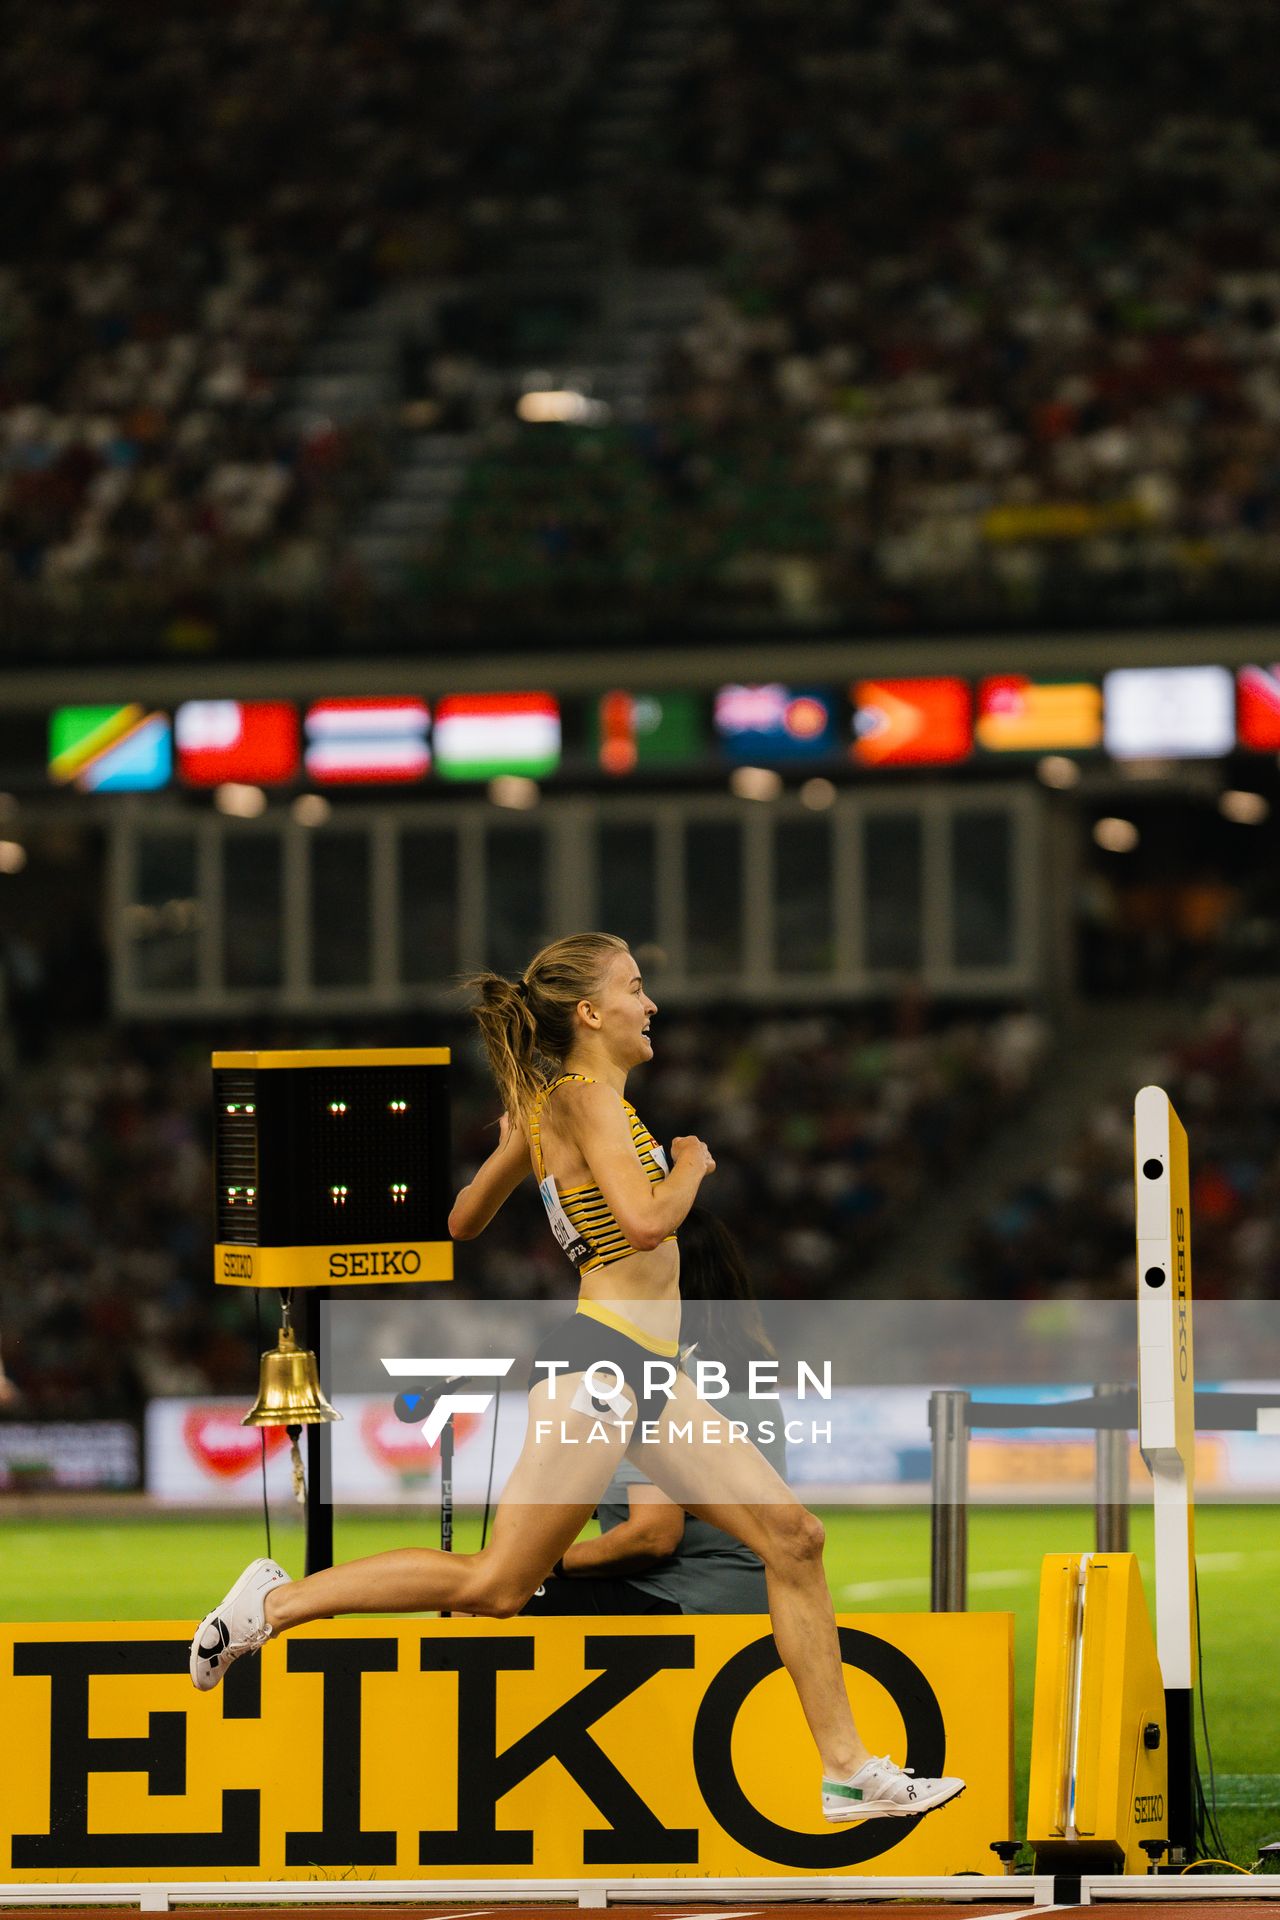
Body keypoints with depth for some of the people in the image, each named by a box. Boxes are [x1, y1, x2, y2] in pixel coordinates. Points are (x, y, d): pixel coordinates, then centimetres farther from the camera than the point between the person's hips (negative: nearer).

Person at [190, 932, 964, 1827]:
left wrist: (519, 1141, 39)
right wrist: (690, 1166, -6)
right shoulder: (590, 1098, -12)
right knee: (496, 1586, -9)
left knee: (794, 1536, 3)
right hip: (601, 1360, -10)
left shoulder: (544, 1106, 16)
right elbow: (644, 1220, -26)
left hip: (648, 1376, 10)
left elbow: (464, 1220, 24)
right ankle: (278, 1600, 3)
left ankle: (850, 1770, 5)